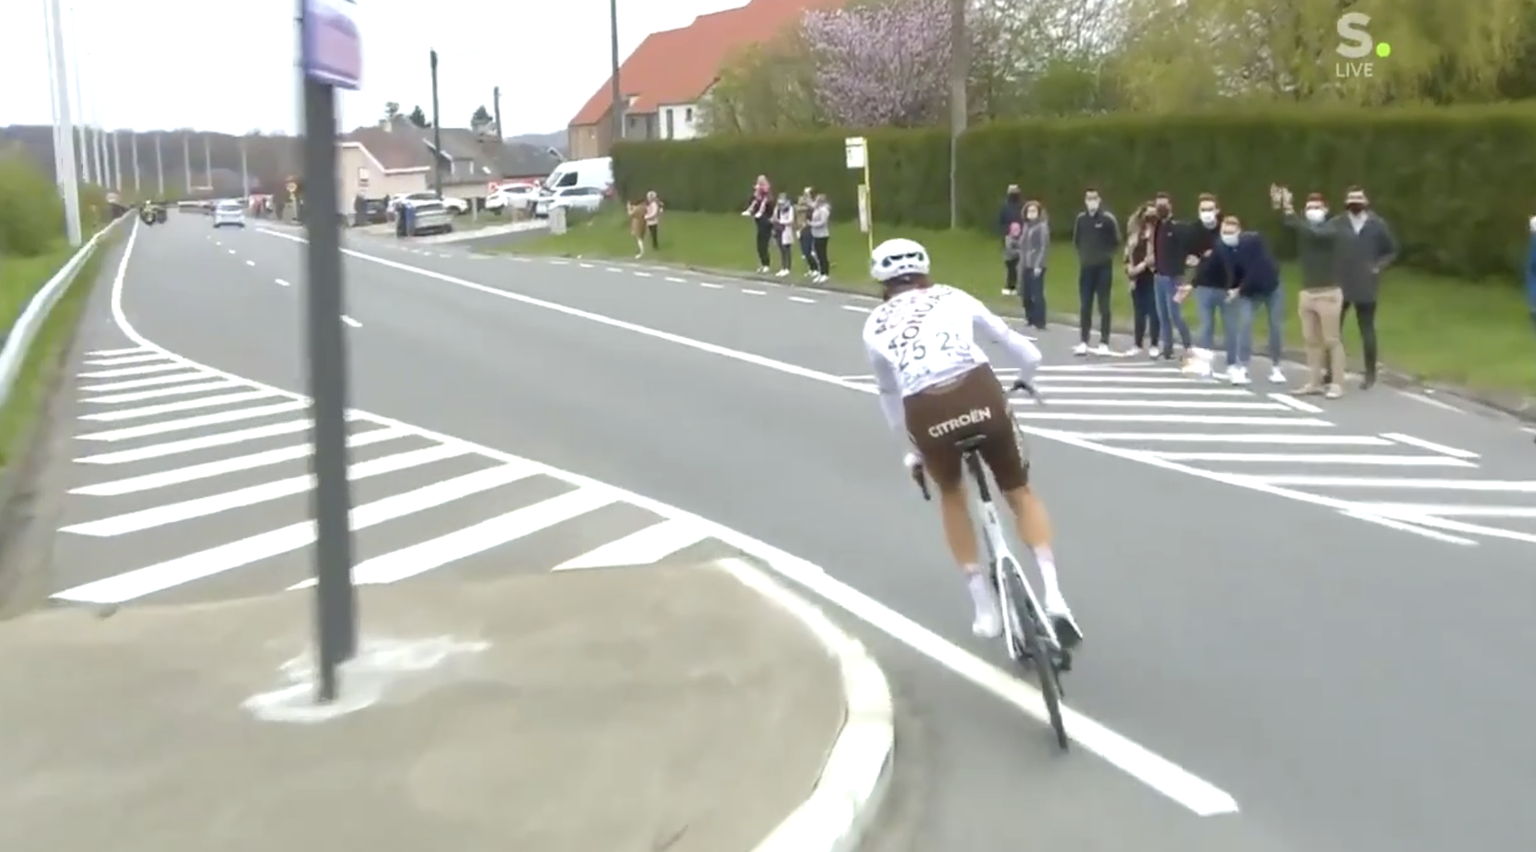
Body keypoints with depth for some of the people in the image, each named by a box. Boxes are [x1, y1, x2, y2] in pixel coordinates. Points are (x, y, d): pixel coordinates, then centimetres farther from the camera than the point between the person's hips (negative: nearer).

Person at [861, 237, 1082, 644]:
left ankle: (985, 606, 27)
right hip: (980, 394, 0)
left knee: (951, 493, 31)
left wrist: (912, 447, 47)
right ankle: (1053, 596, 9)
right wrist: (1024, 376, 53)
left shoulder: (874, 325, 24)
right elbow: (1024, 352, 30)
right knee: (1019, 492, 25)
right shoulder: (951, 297, 23)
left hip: (925, 412, 0)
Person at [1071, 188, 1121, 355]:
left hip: (1104, 268, -4)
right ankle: (1084, 342, 12)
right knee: (1085, 306, 6)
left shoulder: (1108, 219, -8)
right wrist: (1083, 255, 5)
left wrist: (1106, 255, -7)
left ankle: (1104, 343, 4)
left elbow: (1116, 242, -3)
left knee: (1103, 306, 0)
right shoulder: (1080, 219, 3)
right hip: (1086, 267, 4)